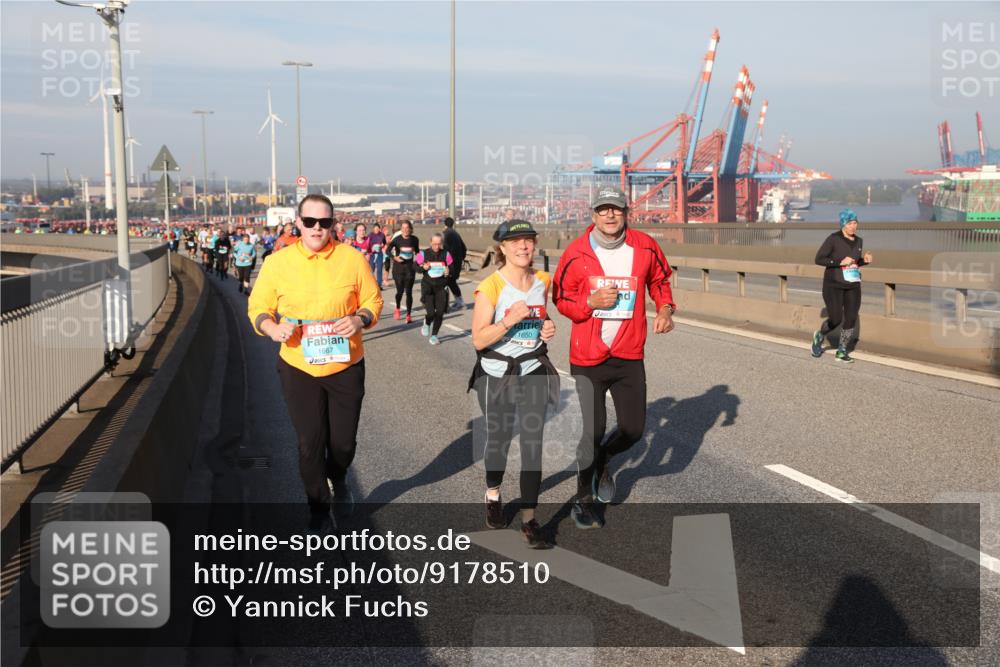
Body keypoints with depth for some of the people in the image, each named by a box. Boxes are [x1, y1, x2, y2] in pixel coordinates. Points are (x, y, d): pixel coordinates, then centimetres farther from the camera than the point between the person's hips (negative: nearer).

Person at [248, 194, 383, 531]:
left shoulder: (352, 258, -5)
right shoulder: (277, 262, -4)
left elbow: (373, 300, 3)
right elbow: (258, 308, 3)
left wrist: (360, 319, -18)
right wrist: (271, 327, -18)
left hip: (346, 366, 1)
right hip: (298, 368, 0)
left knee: (344, 440, 11)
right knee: (310, 442, 6)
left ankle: (339, 480, 47)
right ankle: (319, 508, 29)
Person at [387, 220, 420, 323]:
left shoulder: (414, 239, 2)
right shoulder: (397, 239, -7)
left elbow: (417, 251, 18)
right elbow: (388, 250, -15)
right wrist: (394, 257, -31)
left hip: (410, 268, 1)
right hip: (398, 268, -1)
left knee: (409, 292, -3)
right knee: (400, 291, 1)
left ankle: (409, 315, 3)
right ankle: (397, 309, 31)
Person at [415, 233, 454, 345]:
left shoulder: (446, 254, -1)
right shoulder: (423, 254, -4)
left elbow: (452, 267, 10)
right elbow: (415, 266, 5)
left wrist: (448, 271, -12)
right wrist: (423, 267, -15)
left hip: (441, 286, 2)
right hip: (428, 285, -2)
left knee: (440, 312, 0)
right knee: (430, 312, -12)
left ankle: (434, 336, 17)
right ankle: (427, 323, 26)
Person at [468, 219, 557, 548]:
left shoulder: (543, 281, 1)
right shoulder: (490, 287, -14)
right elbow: (479, 340, -15)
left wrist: (547, 328, -2)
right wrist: (511, 320, -26)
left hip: (534, 372, 3)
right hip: (496, 374, -3)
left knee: (533, 443, -4)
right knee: (499, 438, 15)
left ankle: (528, 518, 4)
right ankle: (493, 494, 43)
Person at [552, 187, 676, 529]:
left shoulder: (645, 247, -2)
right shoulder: (577, 252, -8)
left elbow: (660, 279, 16)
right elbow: (561, 299, 1)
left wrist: (665, 308, -2)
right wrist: (591, 302, -18)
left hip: (629, 357, 3)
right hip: (587, 358, -3)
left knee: (633, 429, 7)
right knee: (593, 430, -1)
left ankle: (601, 461, 42)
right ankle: (583, 499, 22)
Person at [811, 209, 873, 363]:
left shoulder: (858, 241, 6)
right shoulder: (833, 239, -13)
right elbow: (818, 259, -15)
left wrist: (865, 260, -3)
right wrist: (841, 262, -23)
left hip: (852, 286, 5)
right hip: (833, 285, -5)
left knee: (851, 320, -3)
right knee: (835, 320, -10)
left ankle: (842, 352, 12)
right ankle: (820, 336, 21)